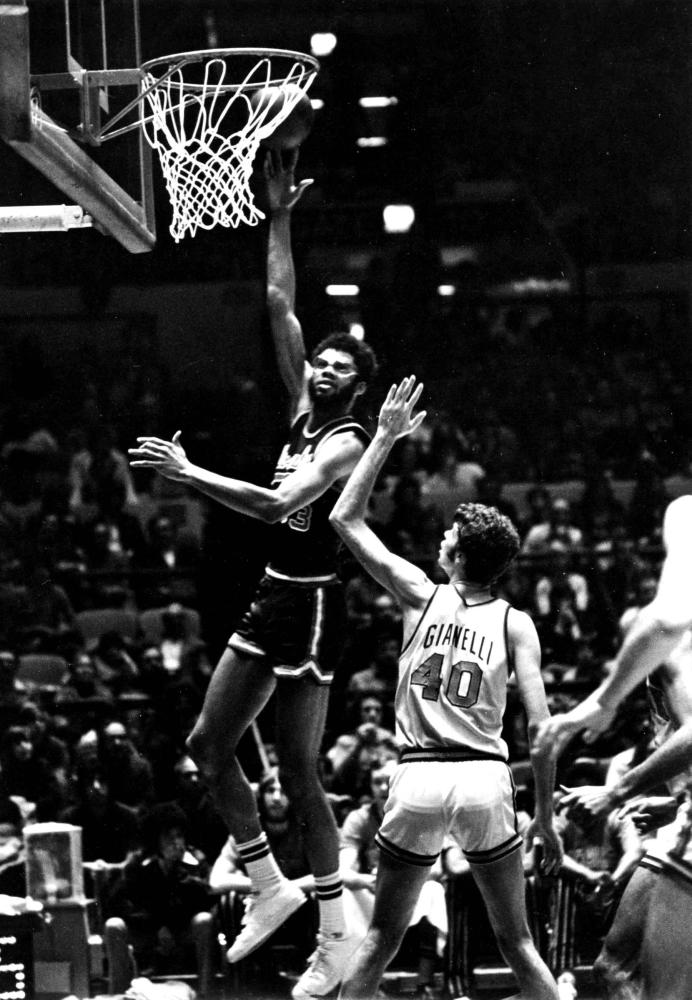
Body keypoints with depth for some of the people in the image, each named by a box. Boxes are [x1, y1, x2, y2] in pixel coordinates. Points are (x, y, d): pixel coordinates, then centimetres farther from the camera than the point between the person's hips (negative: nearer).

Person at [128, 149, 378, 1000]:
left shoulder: (345, 443, -15)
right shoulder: (302, 411, 10)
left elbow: (277, 506, -31)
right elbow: (279, 307, 11)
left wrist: (189, 472, -30)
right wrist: (279, 220, 6)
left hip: (312, 606, -9)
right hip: (273, 599, 9)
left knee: (298, 771, -6)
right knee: (209, 745, 10)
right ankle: (271, 888, 22)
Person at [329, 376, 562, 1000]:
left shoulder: (421, 597, 7)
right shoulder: (514, 623, 6)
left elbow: (346, 518, 16)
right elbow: (541, 727, -2)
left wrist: (386, 437, 18)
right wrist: (546, 820, 6)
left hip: (419, 778, 0)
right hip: (485, 779, 0)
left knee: (382, 938, 11)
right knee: (517, 942, 11)